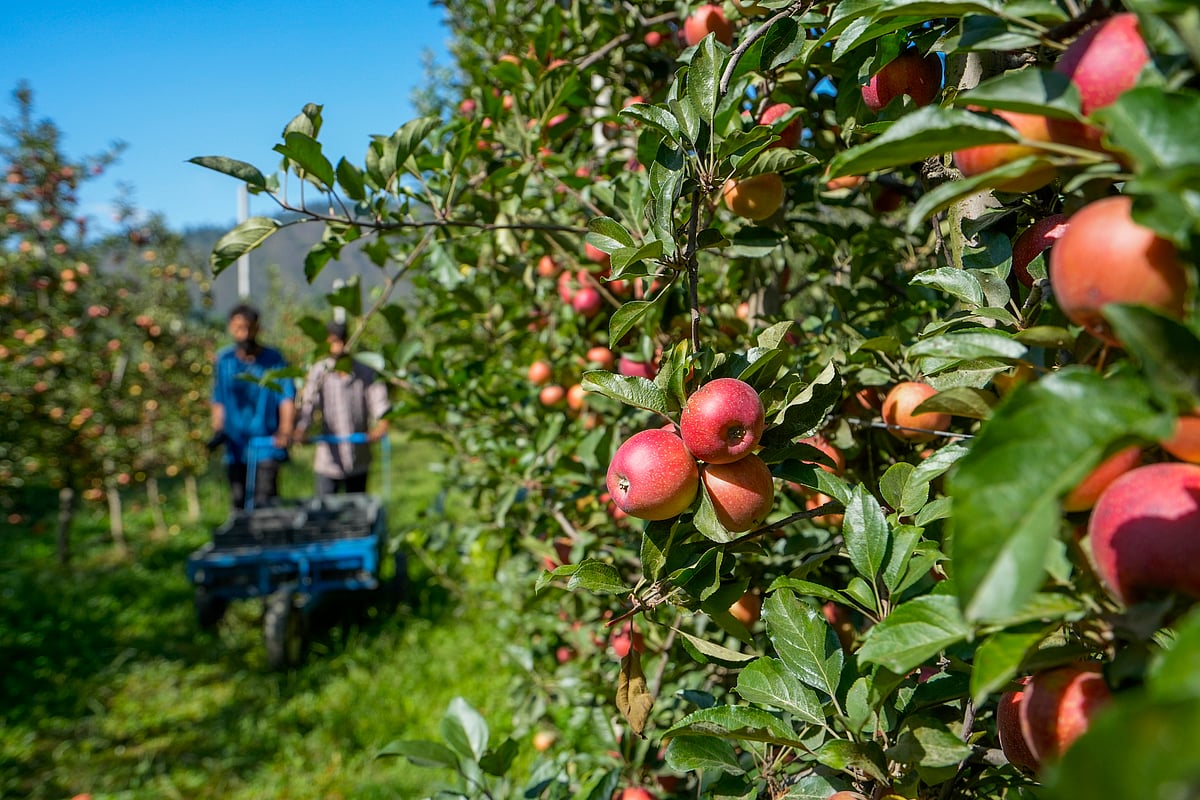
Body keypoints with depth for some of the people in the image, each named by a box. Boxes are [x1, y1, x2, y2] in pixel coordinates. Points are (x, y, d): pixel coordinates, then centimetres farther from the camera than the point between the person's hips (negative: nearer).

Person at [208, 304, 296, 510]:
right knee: (238, 502, 12)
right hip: (235, 445, 4)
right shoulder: (223, 360, 4)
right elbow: (218, 400, 13)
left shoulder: (273, 359, -5)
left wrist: (285, 431, -23)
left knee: (264, 503, -10)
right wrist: (217, 430, 1)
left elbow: (287, 398, -9)